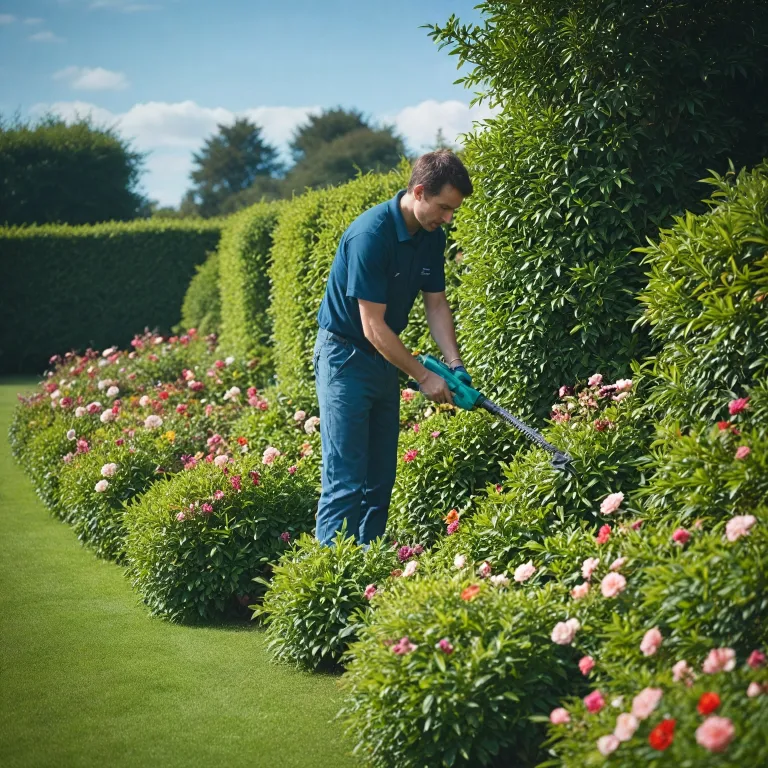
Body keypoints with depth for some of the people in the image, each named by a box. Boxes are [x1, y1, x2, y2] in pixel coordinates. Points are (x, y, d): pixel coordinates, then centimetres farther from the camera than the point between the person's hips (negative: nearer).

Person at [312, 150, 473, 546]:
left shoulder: (432, 235, 0)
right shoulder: (371, 234, -25)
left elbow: (436, 304, 8)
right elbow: (373, 326, -24)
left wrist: (454, 365, -7)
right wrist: (423, 376, -18)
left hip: (384, 360, 8)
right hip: (345, 356, -8)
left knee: (380, 481, 9)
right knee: (345, 483, -11)